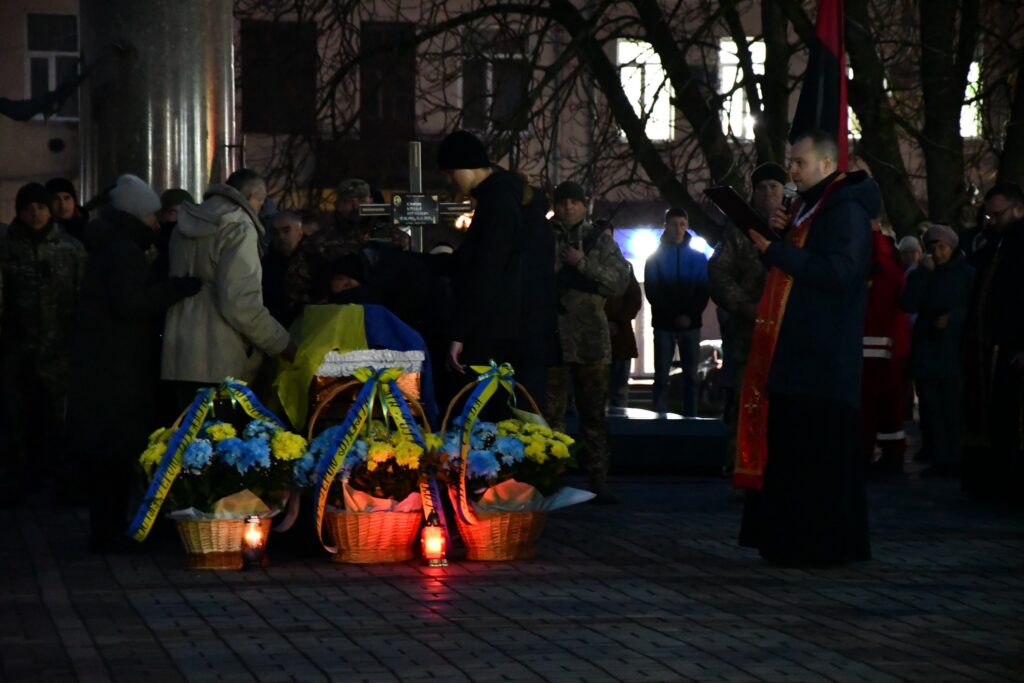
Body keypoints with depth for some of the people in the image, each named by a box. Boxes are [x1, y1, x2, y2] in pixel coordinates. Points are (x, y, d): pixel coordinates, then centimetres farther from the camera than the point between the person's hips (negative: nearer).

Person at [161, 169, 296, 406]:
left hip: (180, 354, 8)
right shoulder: (238, 228, -11)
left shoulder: (187, 225, 15)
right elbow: (241, 303, -19)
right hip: (220, 361, -8)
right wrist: (282, 343, -9)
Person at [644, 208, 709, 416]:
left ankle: (691, 418, 0)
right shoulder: (655, 257, 8)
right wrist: (674, 316, -10)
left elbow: (703, 291, 5)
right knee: (662, 377, -3)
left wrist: (690, 315, -10)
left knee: (691, 376, -1)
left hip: (690, 323, 1)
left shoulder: (698, 257, 11)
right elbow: (652, 291, 1)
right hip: (663, 324, -1)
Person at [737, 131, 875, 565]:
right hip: (794, 354, 10)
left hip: (824, 358, -10)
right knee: (789, 447, 9)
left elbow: (839, 272, -22)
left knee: (819, 449, -8)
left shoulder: (845, 210, -10)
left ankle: (824, 543, -3)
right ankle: (791, 539, 14)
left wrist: (775, 249, -20)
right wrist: (779, 235, 4)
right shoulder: (808, 207, 21)